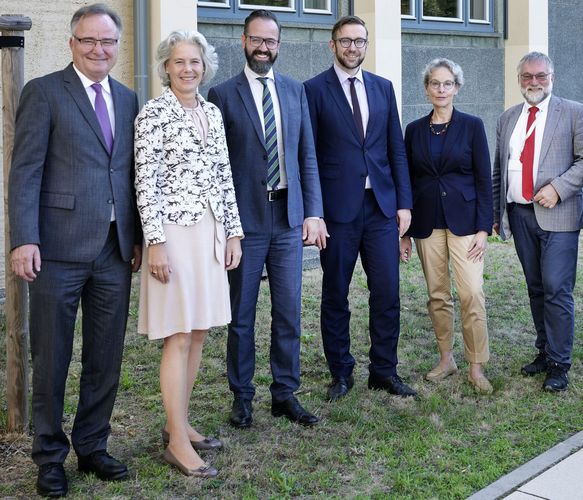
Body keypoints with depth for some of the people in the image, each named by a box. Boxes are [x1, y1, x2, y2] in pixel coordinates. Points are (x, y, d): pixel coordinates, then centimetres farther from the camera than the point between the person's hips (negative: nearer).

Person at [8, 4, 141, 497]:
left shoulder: (128, 99, 14)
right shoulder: (44, 92, -2)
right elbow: (25, 171, -8)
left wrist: (138, 237, 9)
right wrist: (24, 239, -16)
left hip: (115, 252, 5)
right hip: (59, 250, -5)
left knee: (105, 360, 12)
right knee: (51, 360, 6)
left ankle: (92, 446, 27)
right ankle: (50, 456, 20)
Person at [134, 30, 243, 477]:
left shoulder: (213, 113, 12)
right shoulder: (154, 113, -7)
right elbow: (146, 182, -11)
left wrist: (233, 231, 11)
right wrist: (155, 241, -16)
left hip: (211, 232, 7)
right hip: (174, 230, -7)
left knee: (198, 333, 11)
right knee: (178, 337, -4)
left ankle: (180, 422, 24)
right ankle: (178, 442, 3)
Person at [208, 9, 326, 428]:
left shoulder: (296, 91, 10)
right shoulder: (223, 95, -2)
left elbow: (307, 156, 10)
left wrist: (313, 212, 3)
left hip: (289, 217, 3)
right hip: (245, 218, -3)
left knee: (289, 311, 7)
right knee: (241, 314, 6)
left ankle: (285, 394, 20)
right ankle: (242, 397, 19)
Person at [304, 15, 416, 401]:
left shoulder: (383, 88, 12)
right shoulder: (315, 90, -1)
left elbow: (396, 149, 11)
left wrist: (404, 202, 5)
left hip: (382, 206, 3)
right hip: (338, 208, -3)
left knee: (388, 292, 3)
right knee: (335, 295, 6)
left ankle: (384, 370, 17)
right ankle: (341, 373, 20)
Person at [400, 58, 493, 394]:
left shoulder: (472, 126, -1)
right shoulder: (415, 130, 7)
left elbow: (484, 179, -2)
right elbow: (408, 181, 10)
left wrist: (483, 228, -9)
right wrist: (405, 232, 7)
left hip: (464, 220, -3)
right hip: (427, 222, 3)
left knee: (472, 294, -9)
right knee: (437, 295, 8)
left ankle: (477, 368, -1)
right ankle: (446, 359, 21)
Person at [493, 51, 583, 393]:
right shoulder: (508, 119, 15)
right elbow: (499, 170, 18)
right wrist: (497, 213, 15)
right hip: (520, 215, 5)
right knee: (536, 288, 12)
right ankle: (544, 352, 23)